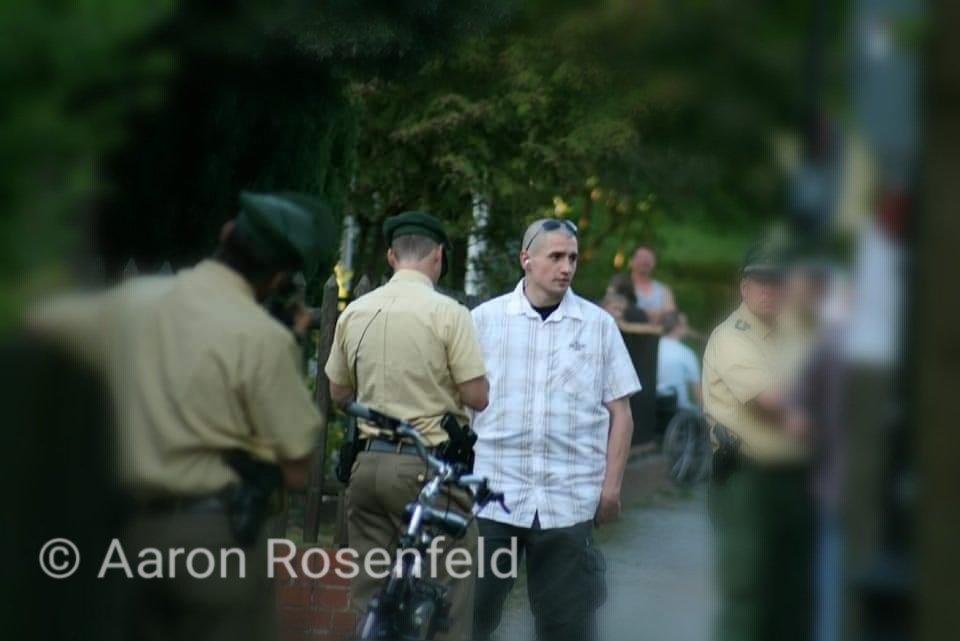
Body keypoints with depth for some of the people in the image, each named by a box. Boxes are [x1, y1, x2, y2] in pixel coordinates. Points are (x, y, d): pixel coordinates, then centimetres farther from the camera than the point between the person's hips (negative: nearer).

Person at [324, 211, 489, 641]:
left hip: (371, 461, 5)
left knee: (370, 596, 10)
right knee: (446, 599, 0)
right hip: (428, 466, -5)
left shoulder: (355, 312, 5)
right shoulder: (447, 313, -10)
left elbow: (338, 391, 15)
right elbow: (477, 397, -9)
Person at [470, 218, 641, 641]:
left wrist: (611, 487, 0)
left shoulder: (598, 325, 5)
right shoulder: (485, 319, 4)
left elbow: (619, 412, 6)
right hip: (492, 494, 0)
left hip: (569, 501, 0)